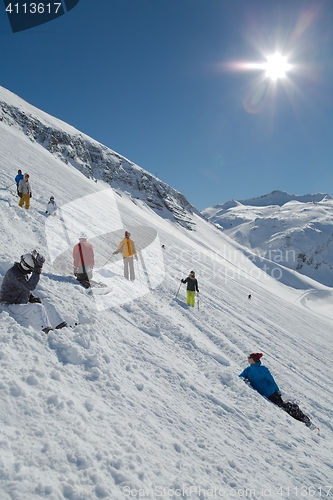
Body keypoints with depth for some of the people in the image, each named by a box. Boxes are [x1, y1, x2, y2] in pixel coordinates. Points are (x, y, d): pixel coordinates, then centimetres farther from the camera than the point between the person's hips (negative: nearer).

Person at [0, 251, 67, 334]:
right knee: (38, 308, -31)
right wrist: (37, 271, -36)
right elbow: (30, 286, -33)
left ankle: (62, 327, -7)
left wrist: (32, 298, 4)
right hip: (12, 306, -9)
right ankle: (46, 330, -38)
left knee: (49, 306, -4)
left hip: (23, 303, 9)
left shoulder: (24, 272, 8)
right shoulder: (13, 273, -22)